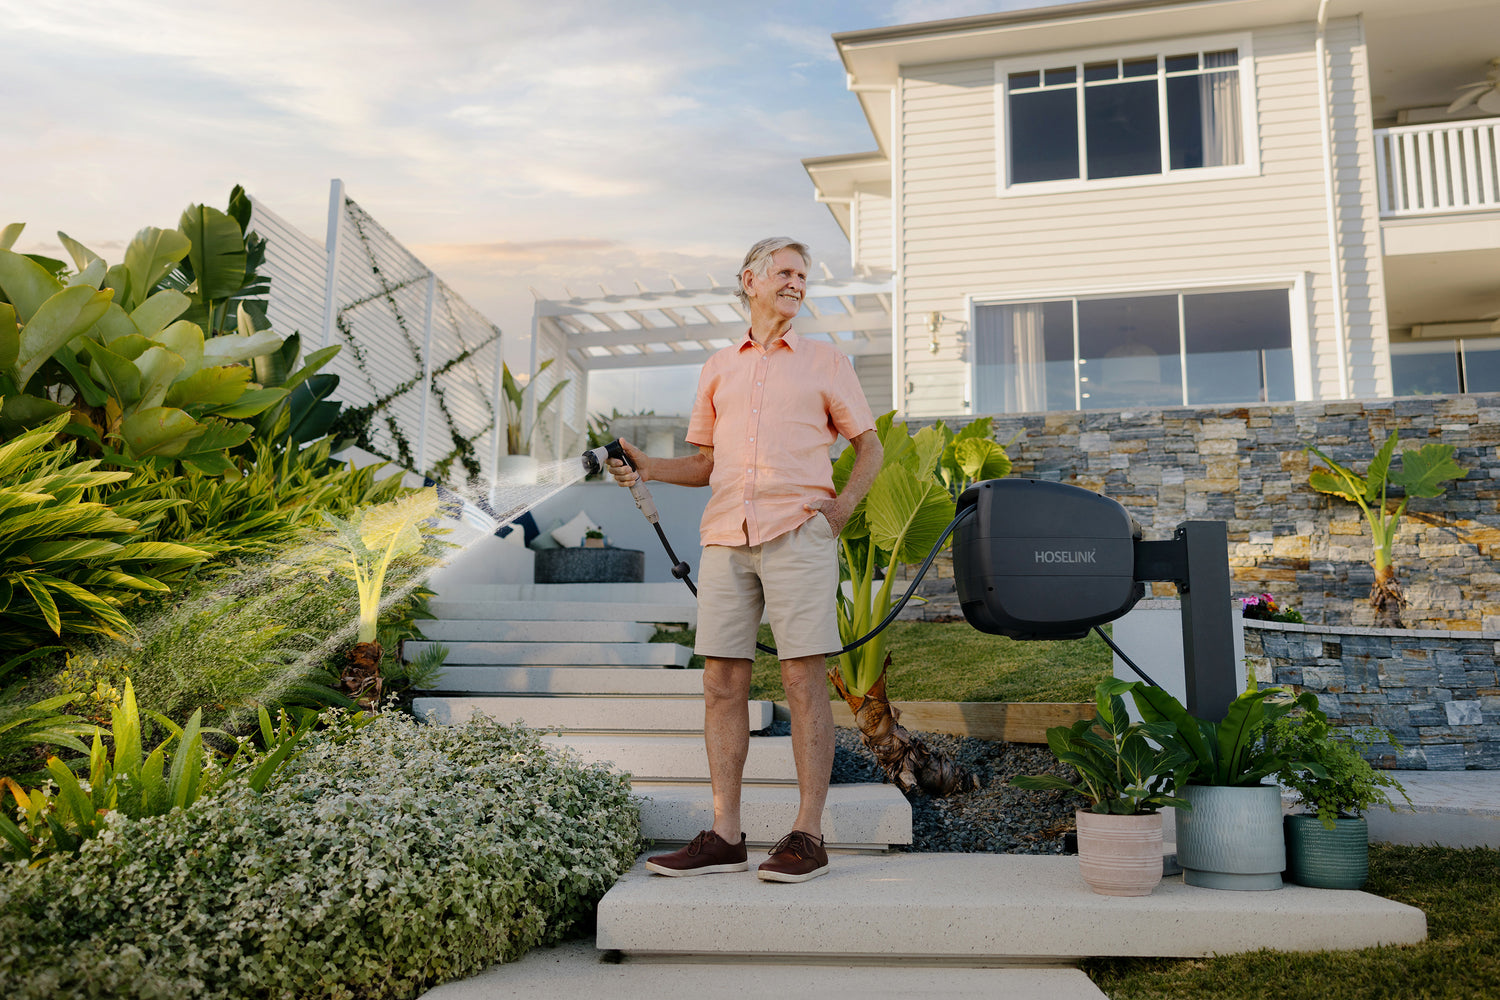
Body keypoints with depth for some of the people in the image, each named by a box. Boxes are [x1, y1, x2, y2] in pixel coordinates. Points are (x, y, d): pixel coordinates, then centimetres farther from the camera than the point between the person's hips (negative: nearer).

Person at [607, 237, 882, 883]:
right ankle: (725, 837, 9)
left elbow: (869, 447, 13)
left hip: (798, 534, -3)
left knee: (804, 682, -4)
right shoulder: (718, 369, 20)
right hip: (726, 538, 3)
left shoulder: (825, 362, 12)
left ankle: (807, 836, 2)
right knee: (722, 682, 1)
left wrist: (844, 503, -3)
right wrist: (643, 467, 6)